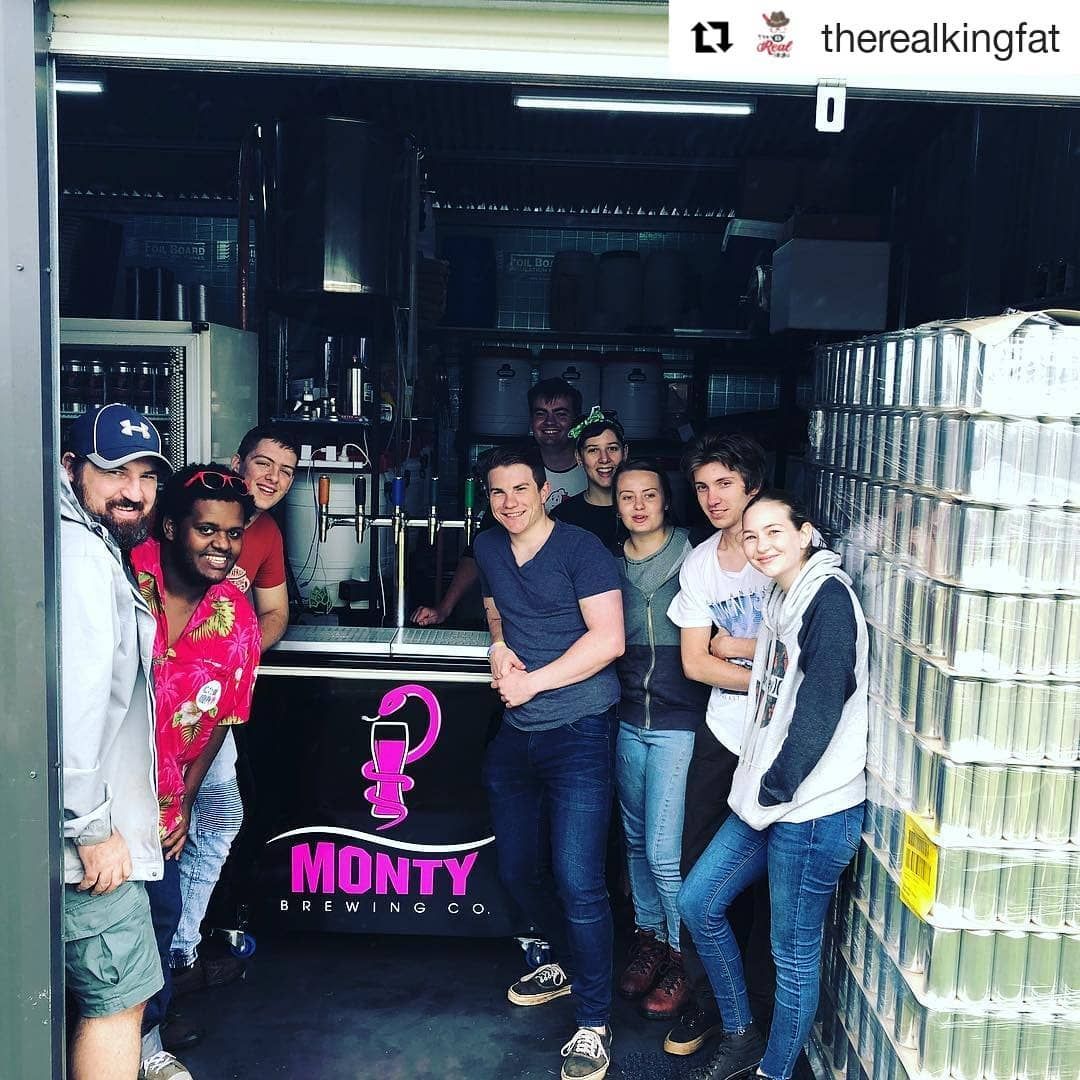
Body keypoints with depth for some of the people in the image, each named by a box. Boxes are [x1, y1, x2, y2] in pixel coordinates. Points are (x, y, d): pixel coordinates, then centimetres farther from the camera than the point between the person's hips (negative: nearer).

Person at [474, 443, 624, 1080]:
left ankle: (594, 1024, 5)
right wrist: (499, 647, 6)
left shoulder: (581, 548, -10)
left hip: (578, 733, -7)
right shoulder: (488, 549, 10)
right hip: (517, 734, 7)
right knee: (519, 870, 17)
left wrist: (532, 682, -15)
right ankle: (569, 963, 42)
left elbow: (608, 639, -17)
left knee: (577, 879, -11)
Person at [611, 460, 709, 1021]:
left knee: (664, 849, -5)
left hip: (679, 722, -5)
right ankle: (649, 936, 35)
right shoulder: (612, 566, 7)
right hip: (628, 718, 5)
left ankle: (685, 959, 15)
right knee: (636, 839, 16)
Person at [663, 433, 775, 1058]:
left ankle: (766, 1002, 25)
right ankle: (708, 1000, 23)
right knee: (699, 869, 6)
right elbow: (695, 662, 4)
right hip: (723, 732, 4)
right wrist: (769, 680, -10)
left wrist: (736, 646, -6)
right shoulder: (699, 564, 6)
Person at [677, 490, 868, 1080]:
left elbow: (821, 707, -20)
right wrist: (756, 787, 11)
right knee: (698, 901, 15)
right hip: (766, 799, 10)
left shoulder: (828, 597, -15)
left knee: (794, 952, 4)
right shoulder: (782, 598, 13)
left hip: (812, 809, -9)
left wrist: (775, 788, -14)